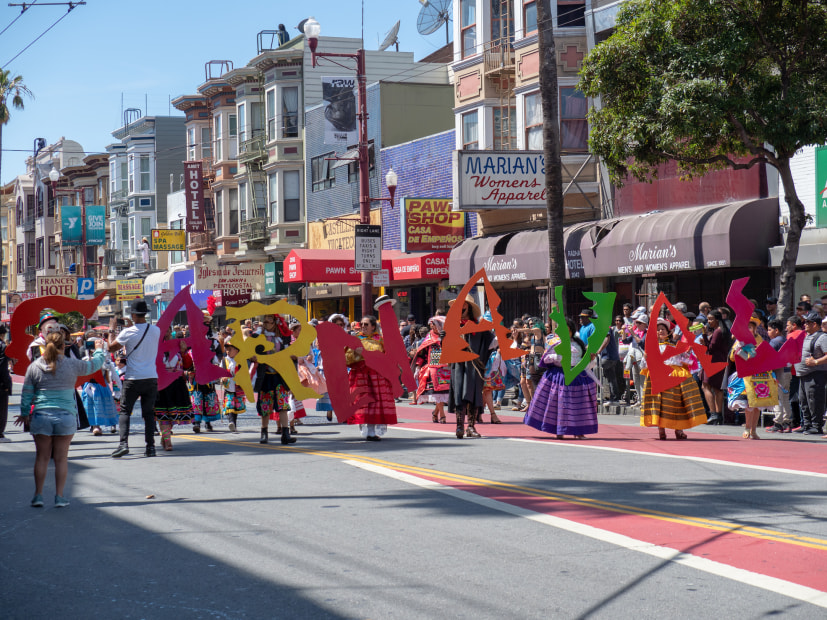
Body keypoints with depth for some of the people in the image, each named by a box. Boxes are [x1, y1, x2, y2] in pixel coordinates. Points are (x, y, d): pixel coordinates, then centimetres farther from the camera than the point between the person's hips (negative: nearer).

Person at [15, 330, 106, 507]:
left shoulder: (34, 367, 1)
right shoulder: (72, 365, -2)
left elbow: (26, 394, 6)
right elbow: (94, 365, 14)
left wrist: (24, 413, 21)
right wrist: (99, 350, 34)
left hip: (41, 417, 1)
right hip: (65, 416, -1)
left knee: (41, 457, 9)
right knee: (61, 458, 6)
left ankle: (38, 495, 12)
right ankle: (59, 496, 9)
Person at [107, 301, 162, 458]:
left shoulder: (128, 333, -11)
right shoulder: (156, 331, 1)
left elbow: (111, 347, 2)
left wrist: (112, 330, 15)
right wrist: (132, 326, 24)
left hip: (133, 379, -3)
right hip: (151, 378, 3)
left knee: (124, 411, 2)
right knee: (149, 412, 9)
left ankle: (123, 443, -13)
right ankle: (150, 446, 5)